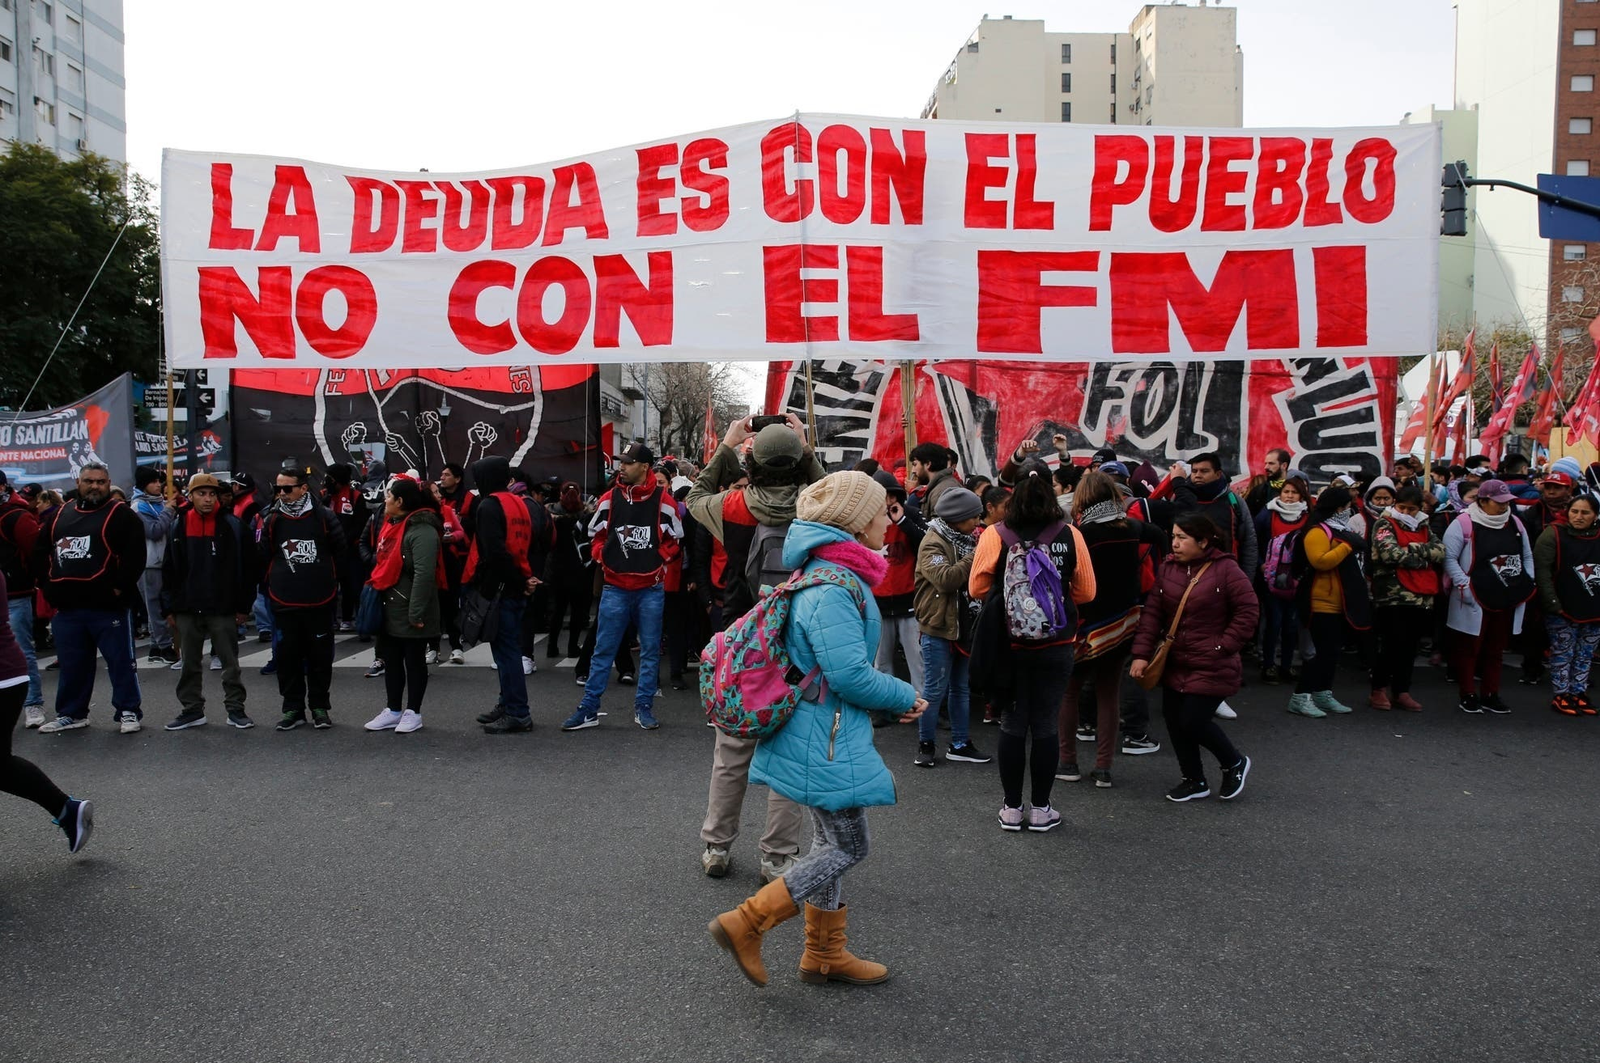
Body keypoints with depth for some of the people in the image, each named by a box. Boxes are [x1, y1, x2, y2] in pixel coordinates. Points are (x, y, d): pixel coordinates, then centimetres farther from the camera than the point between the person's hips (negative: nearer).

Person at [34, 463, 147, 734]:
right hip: (67, 607, 6)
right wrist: (51, 585, 12)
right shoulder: (60, 515, 15)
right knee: (72, 665, 15)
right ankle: (71, 713, 27)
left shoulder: (121, 515, -3)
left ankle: (129, 712, 10)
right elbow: (40, 552, 23)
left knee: (120, 661, 1)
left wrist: (119, 587, -15)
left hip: (108, 606, -6)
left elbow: (135, 555, -13)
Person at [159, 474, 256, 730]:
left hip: (223, 608, -3)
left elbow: (246, 567, -4)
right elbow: (169, 570, 8)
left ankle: (236, 709, 12)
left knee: (230, 661, 4)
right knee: (189, 663, 11)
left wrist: (243, 605, -6)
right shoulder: (179, 528, 6)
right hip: (187, 609, 3)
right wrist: (168, 608, 4)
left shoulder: (231, 526, -3)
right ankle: (192, 709, 21)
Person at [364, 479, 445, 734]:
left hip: (410, 613, -9)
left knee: (414, 662, 5)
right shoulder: (393, 525, 11)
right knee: (391, 661, 16)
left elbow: (424, 574, -26)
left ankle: (413, 713, 17)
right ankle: (393, 711, 28)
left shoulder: (422, 531, -20)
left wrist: (416, 613, -26)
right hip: (389, 608, 9)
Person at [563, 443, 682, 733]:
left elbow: (674, 540, 5)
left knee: (650, 651, 7)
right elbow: (596, 535, 14)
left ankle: (644, 707, 18)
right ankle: (589, 709, 10)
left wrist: (656, 563, -3)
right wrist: (604, 559, 0)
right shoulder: (610, 498, 2)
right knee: (603, 650, 4)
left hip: (651, 588, -1)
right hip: (615, 587, 1)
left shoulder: (662, 500, -4)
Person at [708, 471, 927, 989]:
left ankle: (824, 954, 31)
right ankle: (745, 924, 4)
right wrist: (905, 698, -11)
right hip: (826, 739, -10)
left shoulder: (838, 576, 11)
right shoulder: (834, 587, -23)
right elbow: (850, 674, -26)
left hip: (822, 736, 10)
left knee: (833, 845, 18)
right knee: (847, 848, 0)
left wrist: (890, 700, 12)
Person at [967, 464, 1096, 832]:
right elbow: (1086, 592, 0)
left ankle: (1011, 808, 19)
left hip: (1009, 645, 0)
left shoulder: (995, 536, -11)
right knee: (1046, 725, 10)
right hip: (1056, 645, 0)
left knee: (1012, 724, 11)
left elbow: (976, 588, -4)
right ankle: (1040, 810, 18)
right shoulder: (1070, 536, -8)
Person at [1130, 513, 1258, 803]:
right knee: (1174, 720, 8)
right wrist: (1142, 653, -4)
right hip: (1175, 664, 6)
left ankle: (1234, 763, 21)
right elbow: (1153, 612, 2)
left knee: (1193, 722, -8)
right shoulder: (1168, 568, 3)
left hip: (1211, 668, -6)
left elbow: (1248, 611, -10)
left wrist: (1223, 647, -14)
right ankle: (1194, 781, 27)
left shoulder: (1225, 569, -12)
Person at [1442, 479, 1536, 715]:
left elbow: (1527, 556, 20)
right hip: (1475, 600, -6)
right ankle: (1468, 695, 12)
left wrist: (1529, 583, 9)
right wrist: (1464, 585, -16)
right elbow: (1449, 558, -11)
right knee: (1470, 648, 2)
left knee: (1496, 649, 14)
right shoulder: (1464, 524, -10)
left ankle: (1491, 695, 23)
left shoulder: (1515, 524, 11)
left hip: (1508, 600, 6)